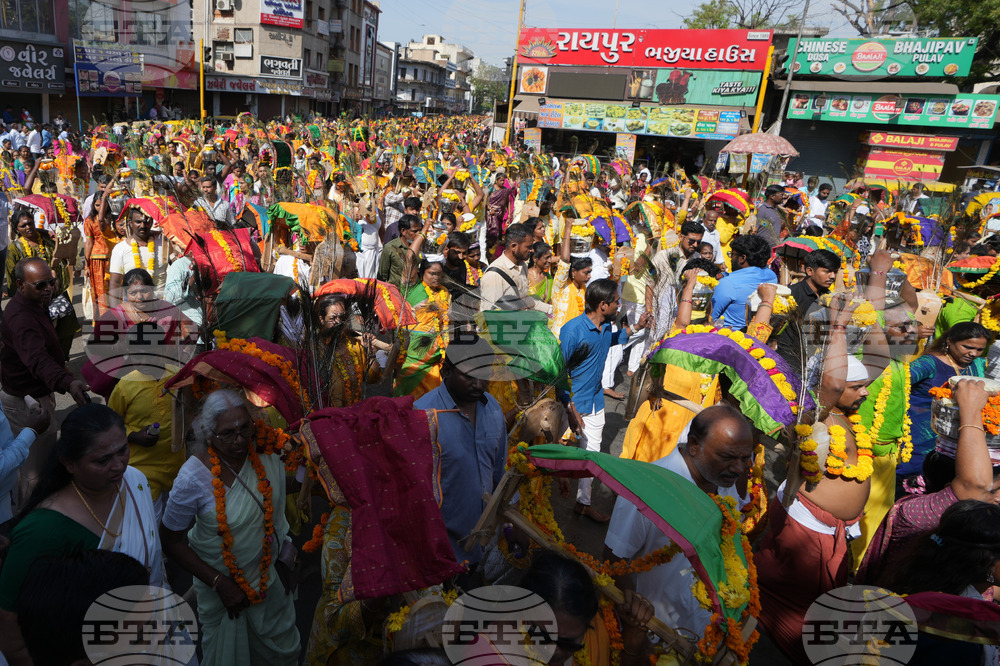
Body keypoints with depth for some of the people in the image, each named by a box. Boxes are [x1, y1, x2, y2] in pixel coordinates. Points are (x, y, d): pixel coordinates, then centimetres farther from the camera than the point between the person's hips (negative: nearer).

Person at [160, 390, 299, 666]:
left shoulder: (266, 454, -16)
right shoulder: (194, 477, -26)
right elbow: (170, 541, -15)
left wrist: (285, 559, 3)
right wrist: (219, 583, -16)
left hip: (269, 575, 3)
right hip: (220, 583, -3)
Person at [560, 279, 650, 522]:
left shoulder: (606, 327, 0)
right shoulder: (572, 330, -24)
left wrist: (636, 327, 14)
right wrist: (570, 408, -24)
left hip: (595, 402, 7)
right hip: (573, 403, -7)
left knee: (591, 452, 14)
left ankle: (583, 502, 28)